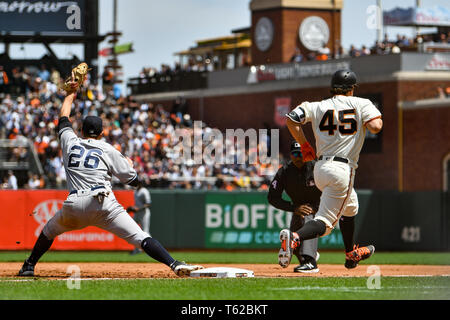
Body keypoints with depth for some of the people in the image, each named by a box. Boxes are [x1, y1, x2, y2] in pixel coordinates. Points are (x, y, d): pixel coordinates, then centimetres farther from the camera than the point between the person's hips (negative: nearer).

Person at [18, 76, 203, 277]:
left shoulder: (70, 142, 20)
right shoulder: (108, 150, 13)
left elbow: (63, 118, 41)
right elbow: (134, 180, 11)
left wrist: (71, 94, 55)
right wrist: (129, 164, 33)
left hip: (74, 206, 2)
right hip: (103, 203, -2)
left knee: (49, 231, 30)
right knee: (139, 237, -9)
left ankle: (29, 266, 31)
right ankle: (175, 265, -24)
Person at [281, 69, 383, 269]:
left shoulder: (317, 107, 7)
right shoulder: (361, 104, -3)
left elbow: (291, 119, -3)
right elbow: (375, 127, -16)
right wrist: (377, 117, 8)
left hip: (320, 169, 7)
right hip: (342, 170, -7)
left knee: (350, 207, 31)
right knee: (325, 222, -10)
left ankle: (351, 254, 44)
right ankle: (294, 238, -37)